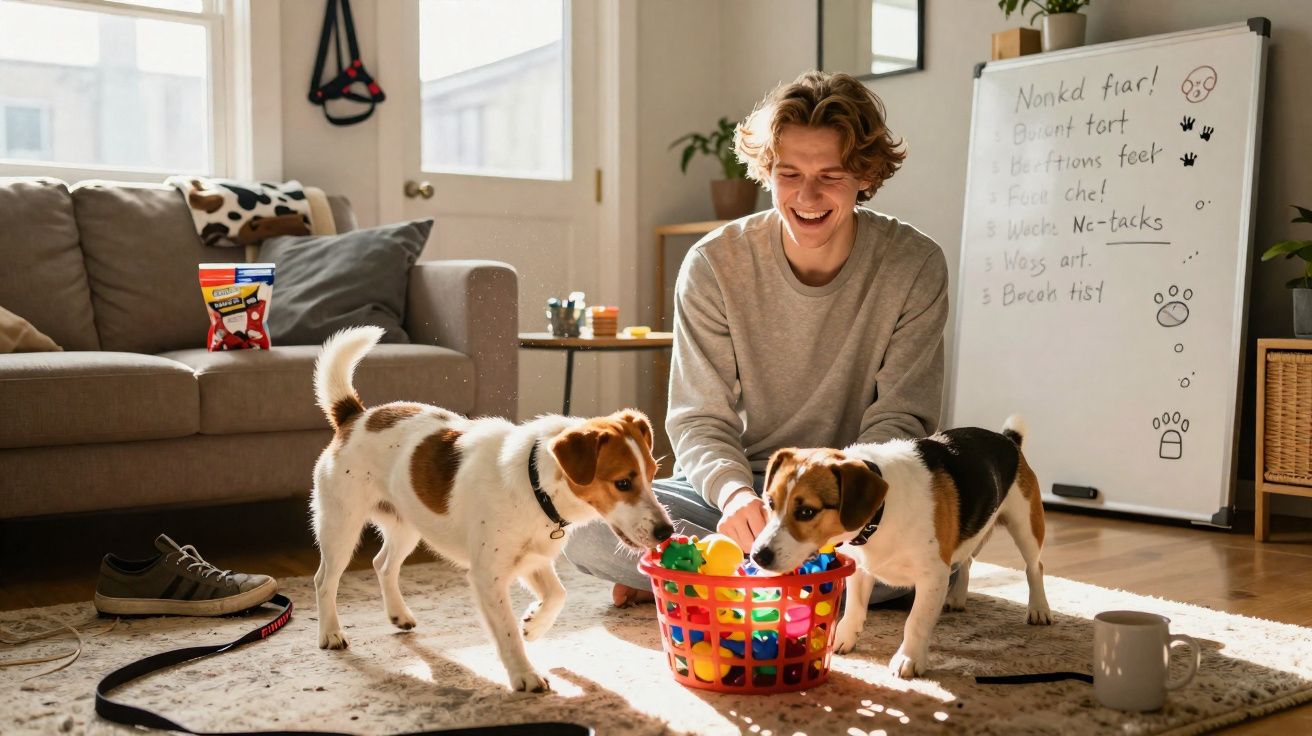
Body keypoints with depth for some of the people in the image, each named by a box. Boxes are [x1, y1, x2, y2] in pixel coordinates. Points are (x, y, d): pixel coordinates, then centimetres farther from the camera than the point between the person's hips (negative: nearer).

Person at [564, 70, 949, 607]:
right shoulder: (713, 265, -9)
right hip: (739, 488, 0)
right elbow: (700, 419, -7)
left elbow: (899, 420, -6)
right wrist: (733, 491, -30)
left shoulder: (914, 266, -8)